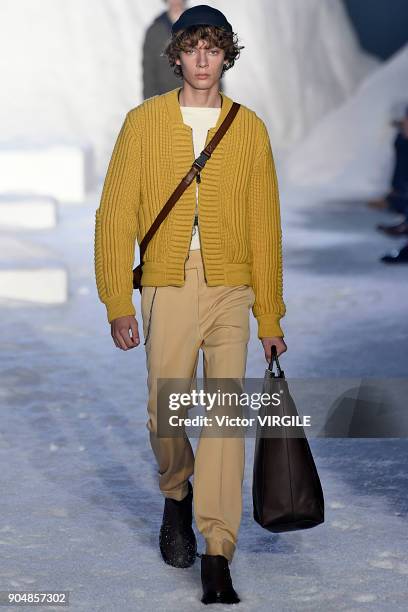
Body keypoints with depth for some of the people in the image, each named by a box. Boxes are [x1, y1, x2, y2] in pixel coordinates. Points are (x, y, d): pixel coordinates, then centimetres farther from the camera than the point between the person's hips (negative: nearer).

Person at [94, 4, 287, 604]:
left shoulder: (249, 129, 9)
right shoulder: (144, 122, 6)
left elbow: (264, 226, 9)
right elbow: (115, 215, 4)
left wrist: (270, 317, 7)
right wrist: (118, 302, -3)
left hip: (231, 289, 0)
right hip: (169, 288, 0)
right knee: (164, 412, 4)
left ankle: (216, 554, -5)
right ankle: (177, 496, 36)